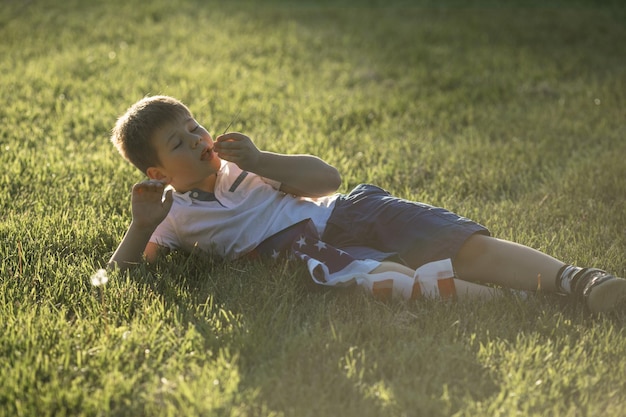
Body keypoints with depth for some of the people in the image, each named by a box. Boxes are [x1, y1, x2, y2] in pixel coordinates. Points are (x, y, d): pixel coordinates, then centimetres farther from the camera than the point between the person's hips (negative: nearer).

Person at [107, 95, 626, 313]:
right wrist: (141, 225, -17)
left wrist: (258, 161, -2)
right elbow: (120, 275, 1)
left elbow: (327, 178, 11)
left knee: (468, 244, -18)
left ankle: (574, 279, -30)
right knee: (380, 274, -38)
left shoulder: (233, 161, 18)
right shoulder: (175, 216, 10)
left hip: (346, 211, 5)